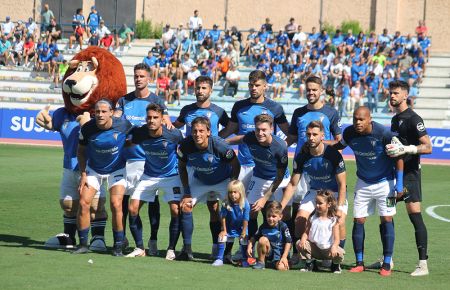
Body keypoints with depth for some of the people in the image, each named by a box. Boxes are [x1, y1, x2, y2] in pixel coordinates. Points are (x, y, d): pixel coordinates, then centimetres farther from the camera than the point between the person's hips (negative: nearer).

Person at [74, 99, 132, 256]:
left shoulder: (123, 125, -22)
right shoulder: (87, 128, -18)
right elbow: (81, 151, -2)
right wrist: (83, 174, -6)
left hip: (116, 170, -2)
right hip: (93, 170, 2)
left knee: (116, 205, -14)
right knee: (84, 203, -9)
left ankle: (118, 246, -1)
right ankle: (83, 244, 4)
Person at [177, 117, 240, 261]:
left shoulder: (220, 145, -35)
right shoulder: (185, 145, -26)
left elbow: (236, 165, -19)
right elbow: (182, 167, -6)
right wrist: (187, 192, -10)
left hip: (223, 180, -2)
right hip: (199, 179, 2)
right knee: (185, 207, -10)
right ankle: (187, 249, -4)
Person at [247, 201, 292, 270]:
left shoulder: (283, 227, -12)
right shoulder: (264, 226, -4)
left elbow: (288, 242, -10)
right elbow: (254, 238, 5)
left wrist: (284, 257, -16)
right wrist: (249, 246, -13)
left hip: (280, 254, -2)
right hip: (268, 253, 2)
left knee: (281, 268, -29)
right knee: (263, 239, -27)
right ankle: (261, 262, -9)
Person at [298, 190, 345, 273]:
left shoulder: (333, 220, -8)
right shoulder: (312, 218, 4)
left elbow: (336, 238, -16)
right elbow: (306, 232, 2)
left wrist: (334, 247, -37)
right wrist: (303, 239, -22)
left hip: (327, 249, -3)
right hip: (314, 248, 3)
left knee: (339, 253, -33)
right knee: (299, 244, -19)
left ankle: (335, 265, 7)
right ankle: (309, 264, 5)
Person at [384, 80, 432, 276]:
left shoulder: (413, 119, -11)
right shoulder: (395, 119, 16)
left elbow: (427, 147, -19)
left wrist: (405, 149, -28)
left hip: (409, 174, -9)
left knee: (415, 216, -12)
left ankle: (423, 264, -13)